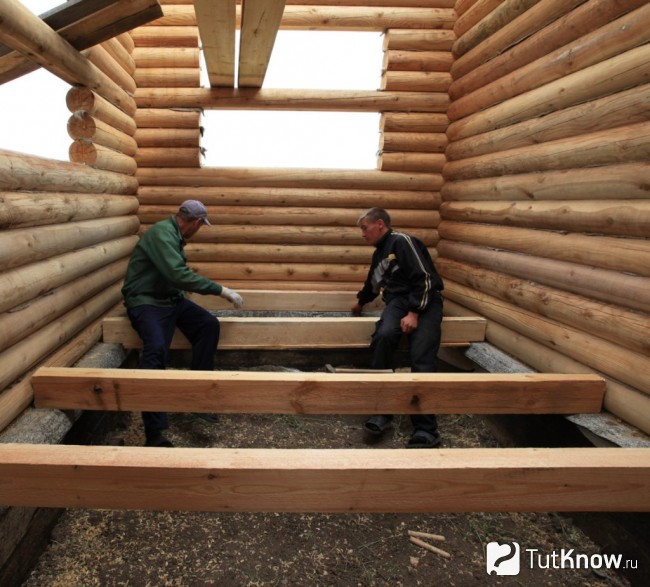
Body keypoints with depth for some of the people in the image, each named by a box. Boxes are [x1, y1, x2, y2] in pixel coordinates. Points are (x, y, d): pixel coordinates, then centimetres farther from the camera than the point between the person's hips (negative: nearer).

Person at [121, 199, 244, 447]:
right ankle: (154, 433, -29)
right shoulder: (162, 233, -17)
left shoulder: (174, 234, 12)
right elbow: (179, 275, -30)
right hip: (146, 301, -9)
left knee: (209, 324, -10)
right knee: (157, 348, -31)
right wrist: (221, 290, -26)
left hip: (171, 298, 9)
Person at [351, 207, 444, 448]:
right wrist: (360, 302, 62)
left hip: (424, 300, -5)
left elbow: (424, 278, -12)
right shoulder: (378, 254, 25)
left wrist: (414, 313, -20)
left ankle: (425, 429, -26)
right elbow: (372, 284, 45)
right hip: (398, 301, 5)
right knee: (383, 336, -28)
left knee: (422, 359, -24)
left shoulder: (402, 241, -2)